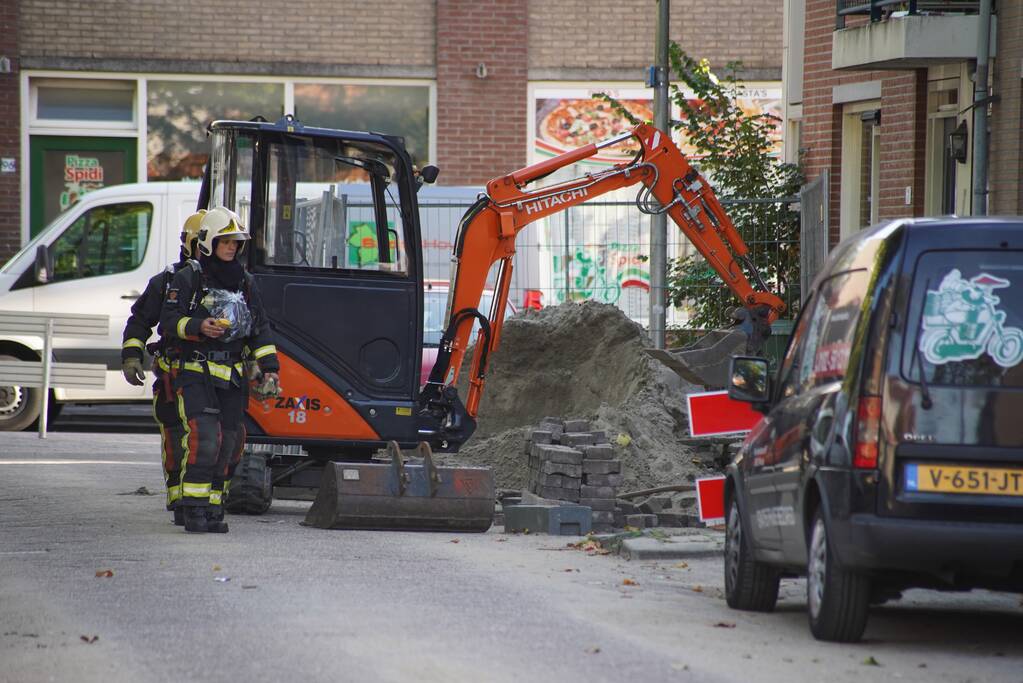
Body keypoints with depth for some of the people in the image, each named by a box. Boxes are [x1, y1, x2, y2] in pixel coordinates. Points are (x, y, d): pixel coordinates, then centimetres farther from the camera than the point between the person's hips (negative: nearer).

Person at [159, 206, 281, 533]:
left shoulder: (245, 282, 16)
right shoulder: (188, 278, 0)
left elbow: (260, 330, 20)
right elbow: (168, 321, -6)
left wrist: (269, 368, 11)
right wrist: (198, 327, -22)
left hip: (232, 378, 5)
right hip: (194, 373, -5)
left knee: (228, 443, 2)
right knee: (204, 437, -18)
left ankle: (214, 510, 10)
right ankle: (193, 508, -12)